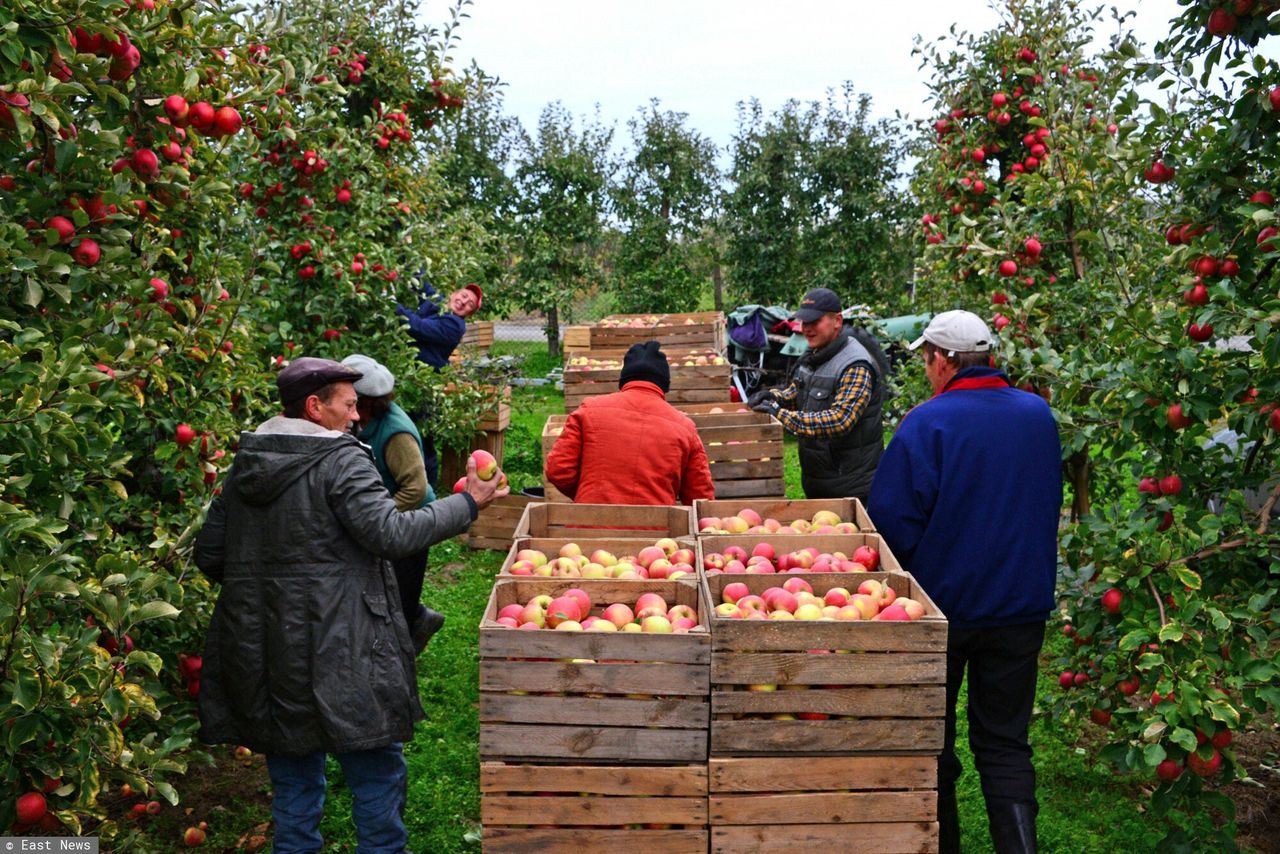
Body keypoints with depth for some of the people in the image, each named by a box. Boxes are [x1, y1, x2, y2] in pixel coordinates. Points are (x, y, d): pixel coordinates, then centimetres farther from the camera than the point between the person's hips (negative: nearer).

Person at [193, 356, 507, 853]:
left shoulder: (246, 466, 10)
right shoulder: (341, 461, -12)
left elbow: (209, 555, 13)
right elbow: (391, 534, -19)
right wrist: (468, 503, -11)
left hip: (260, 654, 7)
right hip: (337, 655, -7)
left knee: (293, 780, 17)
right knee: (377, 774, 8)